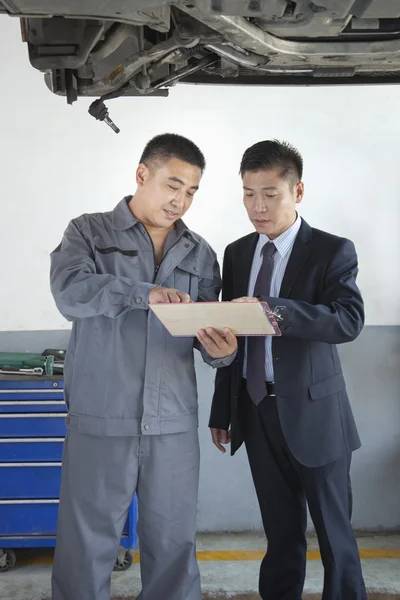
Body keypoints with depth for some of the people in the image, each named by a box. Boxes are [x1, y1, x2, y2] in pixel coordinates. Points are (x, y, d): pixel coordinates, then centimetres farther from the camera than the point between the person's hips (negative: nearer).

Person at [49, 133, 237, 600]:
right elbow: (70, 291, -15)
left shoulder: (199, 254, 13)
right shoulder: (89, 233, 4)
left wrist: (221, 349, -13)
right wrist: (145, 293, -28)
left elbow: (209, 330, 10)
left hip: (174, 422, 3)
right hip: (101, 419, -2)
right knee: (88, 543, 5)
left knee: (173, 542, 9)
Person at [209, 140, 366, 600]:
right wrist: (221, 411, 11)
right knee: (281, 531, 16)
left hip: (313, 412, -4)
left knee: (334, 531, 7)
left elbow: (349, 320, -24)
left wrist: (274, 310, -37)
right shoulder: (236, 253, 8)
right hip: (256, 411, 4)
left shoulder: (333, 252, -7)